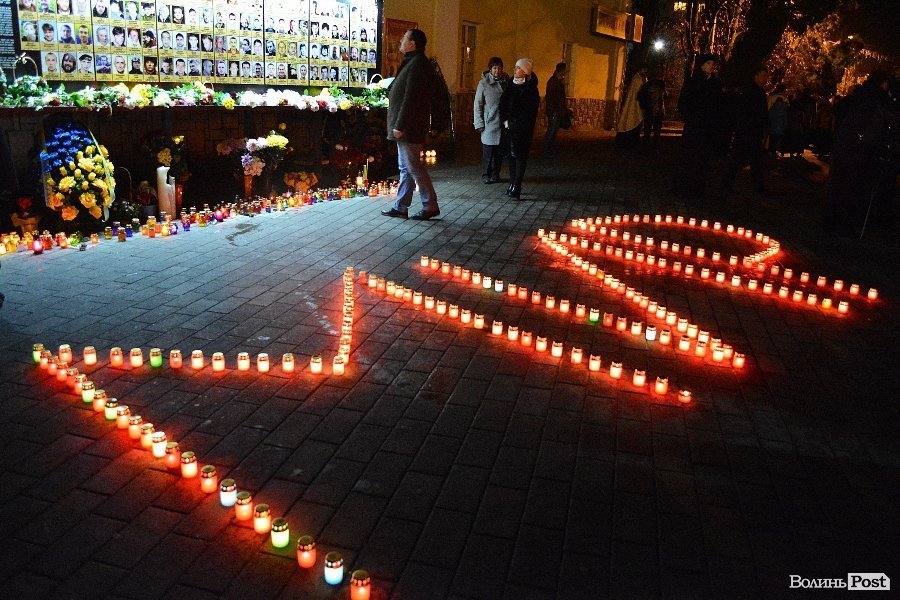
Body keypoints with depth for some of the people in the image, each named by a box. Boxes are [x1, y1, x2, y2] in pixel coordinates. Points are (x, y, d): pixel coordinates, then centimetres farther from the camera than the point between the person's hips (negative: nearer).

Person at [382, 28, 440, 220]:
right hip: (405, 127, 10)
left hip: (409, 127, -10)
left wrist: (400, 125, -23)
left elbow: (410, 98, -22)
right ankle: (400, 206, 18)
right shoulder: (412, 62, 17)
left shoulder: (417, 64, -15)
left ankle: (431, 206, 3)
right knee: (405, 168, 12)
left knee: (413, 167, -5)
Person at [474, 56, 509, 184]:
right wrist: (479, 123, -5)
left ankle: (495, 175, 17)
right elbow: (477, 104, 0)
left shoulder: (507, 81, 8)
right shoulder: (483, 83, -1)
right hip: (489, 124, -3)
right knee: (488, 151, -1)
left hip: (503, 123, 3)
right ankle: (486, 175, 10)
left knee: (500, 151, 6)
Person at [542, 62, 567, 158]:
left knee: (554, 130, 13)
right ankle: (545, 151, 0)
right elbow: (549, 97, -19)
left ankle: (552, 149, 20)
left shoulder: (560, 81, 13)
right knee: (551, 131, -6)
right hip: (553, 111, -9)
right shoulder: (553, 81, -15)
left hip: (558, 111, 9)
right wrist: (553, 111, -21)